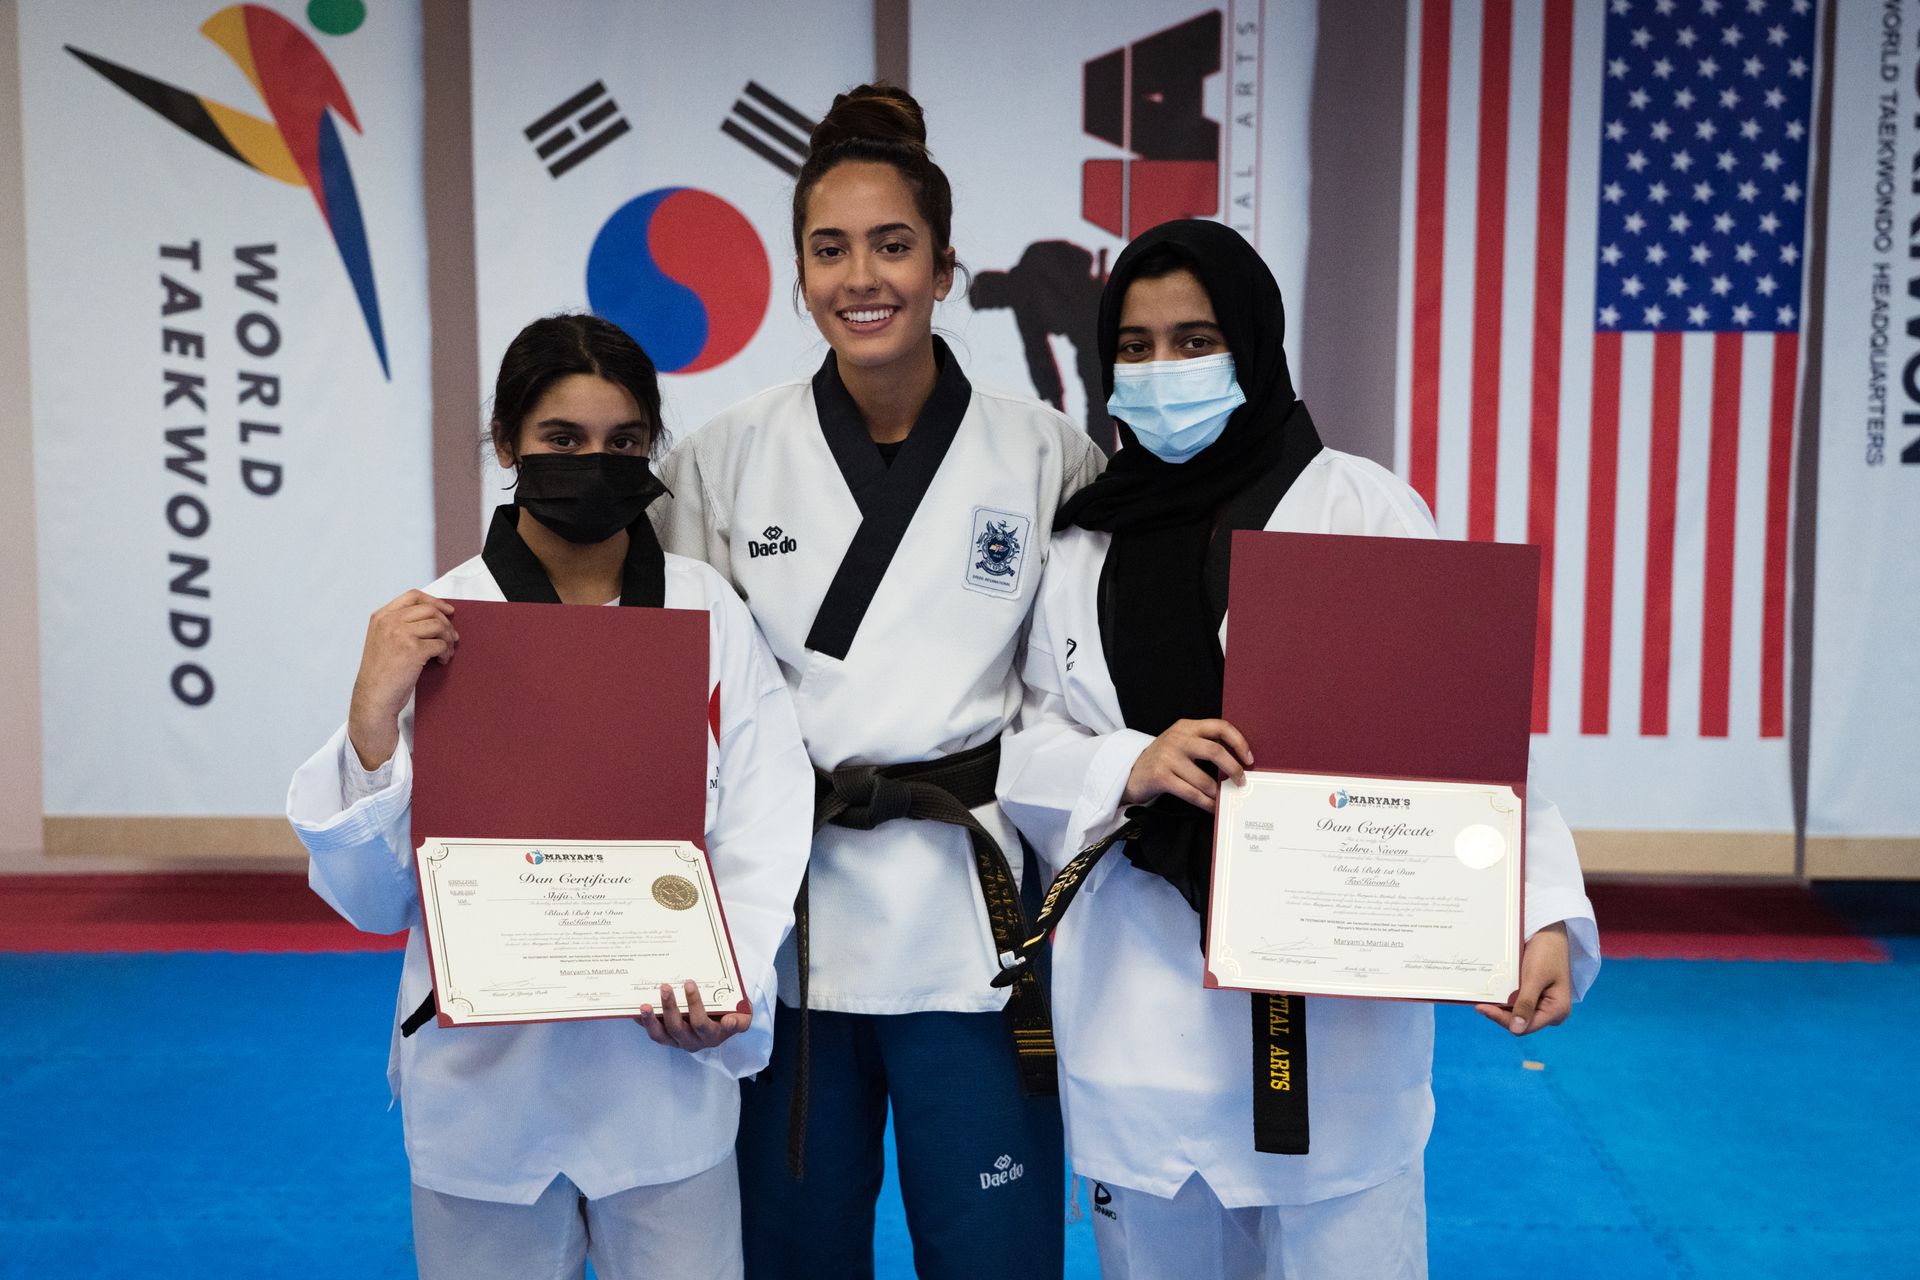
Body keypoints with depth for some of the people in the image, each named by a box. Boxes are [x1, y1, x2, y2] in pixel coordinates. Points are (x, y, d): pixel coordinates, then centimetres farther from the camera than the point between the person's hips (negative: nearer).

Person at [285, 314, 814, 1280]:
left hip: (665, 1073, 1)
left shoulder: (710, 613, -1)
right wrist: (373, 719, -19)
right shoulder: (432, 625, -4)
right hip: (482, 1081, 0)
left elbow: (763, 835, -4)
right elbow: (373, 896, -4)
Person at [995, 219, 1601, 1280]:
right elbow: (1029, 748, 5)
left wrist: (1543, 914, -21)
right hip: (1140, 1002, 3)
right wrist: (1128, 767, -15)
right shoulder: (1089, 537, 7)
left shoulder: (1360, 507, -5)